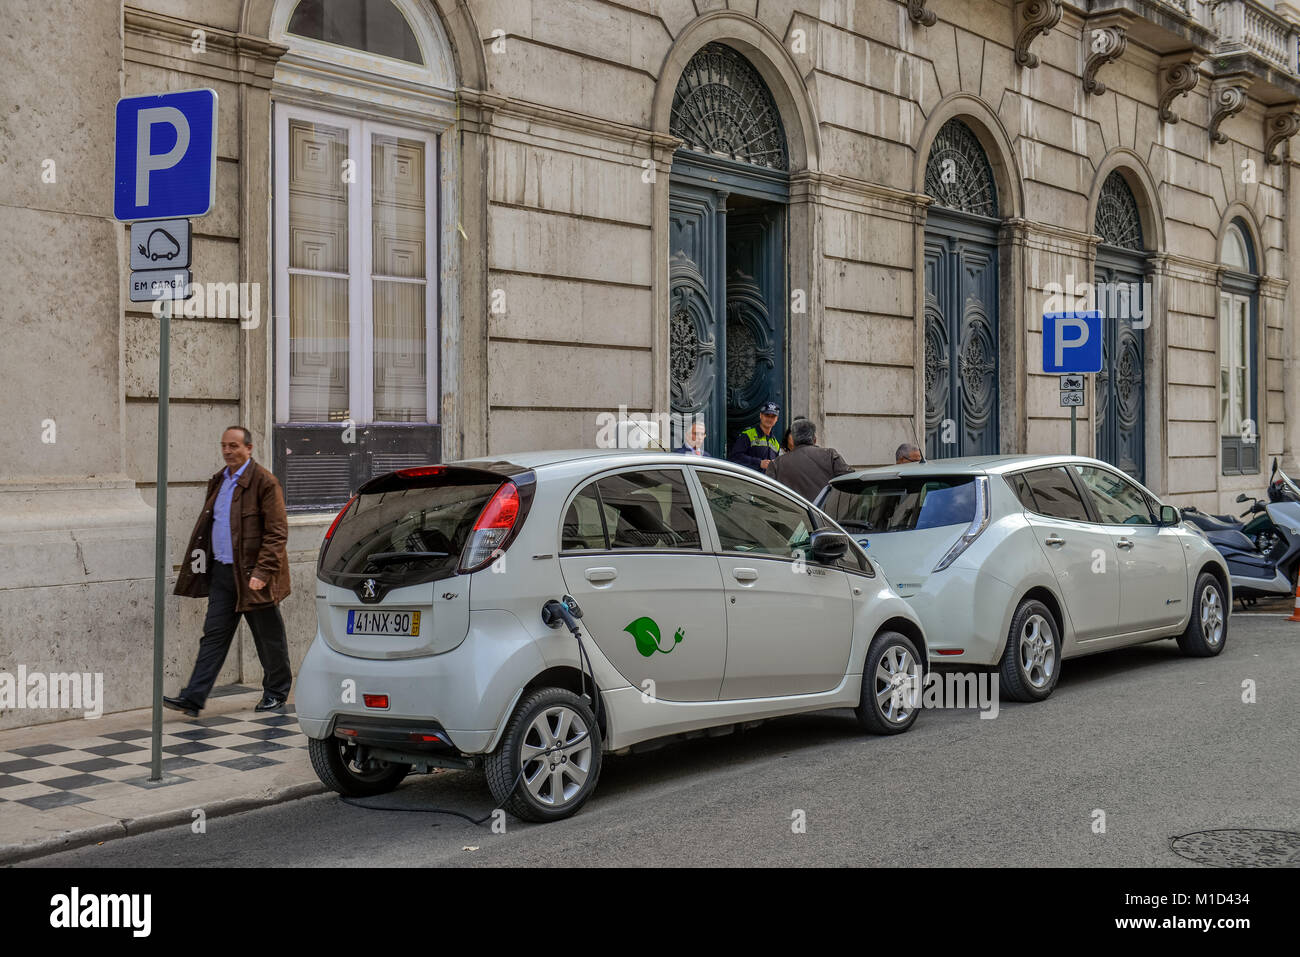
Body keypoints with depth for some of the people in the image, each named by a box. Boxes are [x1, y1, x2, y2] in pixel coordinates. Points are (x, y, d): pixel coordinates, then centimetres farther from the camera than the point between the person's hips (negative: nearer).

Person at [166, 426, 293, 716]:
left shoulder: (264, 482, -11)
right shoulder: (218, 482, 13)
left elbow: (277, 533, -14)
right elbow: (207, 525, 22)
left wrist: (262, 572, -20)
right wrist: (201, 562, 13)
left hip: (251, 574, -6)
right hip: (222, 572, 6)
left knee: (268, 638, 7)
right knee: (214, 635, 2)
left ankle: (276, 692, 24)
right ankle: (193, 698, -1)